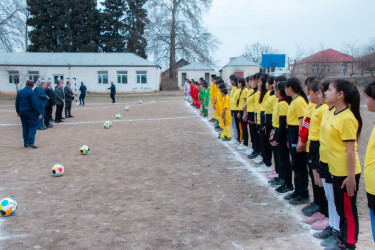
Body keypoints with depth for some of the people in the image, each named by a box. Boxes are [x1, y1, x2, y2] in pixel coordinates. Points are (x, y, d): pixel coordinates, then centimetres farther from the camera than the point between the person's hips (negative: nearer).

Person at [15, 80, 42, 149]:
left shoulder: (20, 92, 8)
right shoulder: (31, 92, -14)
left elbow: (17, 103, 14)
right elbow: (35, 104, -18)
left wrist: (18, 111, 25)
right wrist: (39, 113, -16)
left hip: (22, 112, 7)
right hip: (31, 112, -7)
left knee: (25, 127, 13)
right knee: (32, 127, -1)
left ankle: (26, 143, 16)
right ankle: (30, 142, -12)